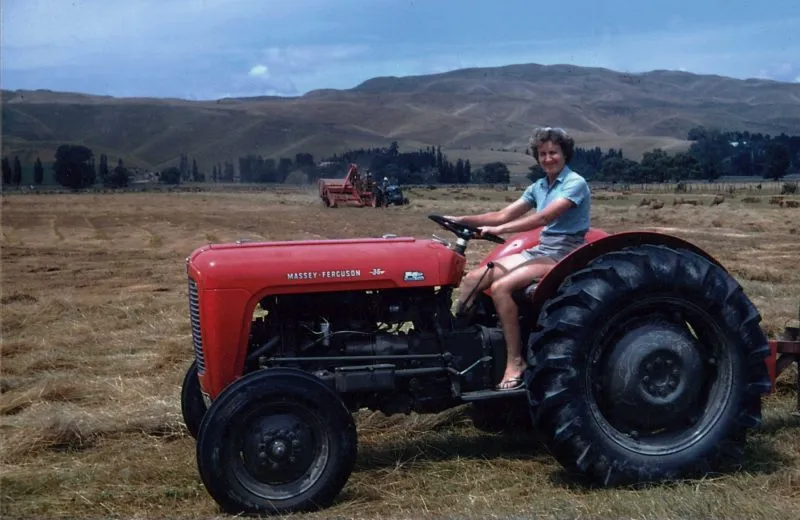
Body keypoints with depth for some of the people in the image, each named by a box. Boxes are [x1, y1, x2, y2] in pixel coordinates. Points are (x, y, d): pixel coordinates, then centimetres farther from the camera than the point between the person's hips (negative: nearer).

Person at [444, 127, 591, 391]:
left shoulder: (575, 183, -10)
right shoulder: (538, 187, 15)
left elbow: (543, 217, -24)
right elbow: (503, 215, 10)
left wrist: (500, 230, -30)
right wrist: (463, 220, -3)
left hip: (563, 254, -8)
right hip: (539, 250, 8)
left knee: (501, 287, -29)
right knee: (471, 280, -9)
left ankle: (515, 361, -24)